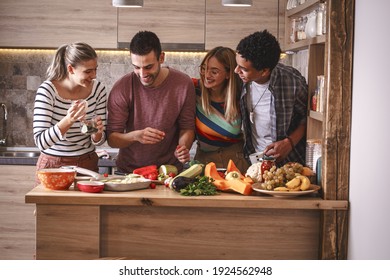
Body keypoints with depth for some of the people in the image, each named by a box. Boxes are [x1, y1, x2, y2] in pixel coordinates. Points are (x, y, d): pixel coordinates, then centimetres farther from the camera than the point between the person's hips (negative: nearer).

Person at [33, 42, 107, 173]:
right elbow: (40, 143, -22)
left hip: (87, 164, 3)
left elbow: (98, 141, 3)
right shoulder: (47, 90, -15)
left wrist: (97, 133, -19)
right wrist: (68, 120, -34)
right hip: (54, 165, -2)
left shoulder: (98, 89, -4)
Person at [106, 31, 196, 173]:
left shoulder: (183, 84, -5)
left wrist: (183, 147, -17)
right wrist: (136, 136, -27)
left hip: (170, 169, 1)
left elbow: (187, 128, 4)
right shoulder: (121, 88, -9)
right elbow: (112, 139, -7)